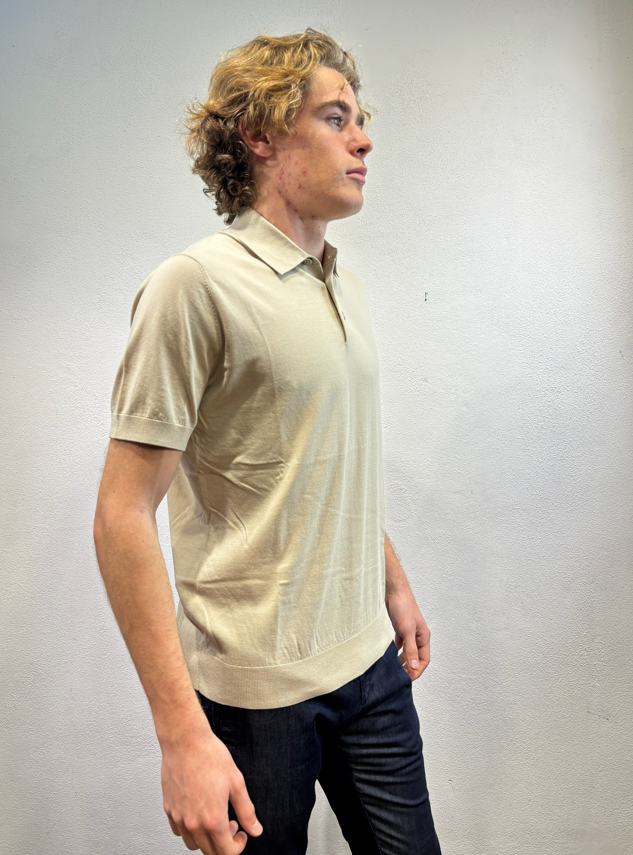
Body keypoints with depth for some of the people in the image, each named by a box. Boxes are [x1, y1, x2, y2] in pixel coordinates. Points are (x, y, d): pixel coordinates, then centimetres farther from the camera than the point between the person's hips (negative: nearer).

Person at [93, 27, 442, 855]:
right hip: (256, 689, -6)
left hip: (371, 663, 7)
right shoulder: (196, 283, -16)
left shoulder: (345, 286, 8)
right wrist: (182, 734, -20)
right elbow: (123, 515, -18)